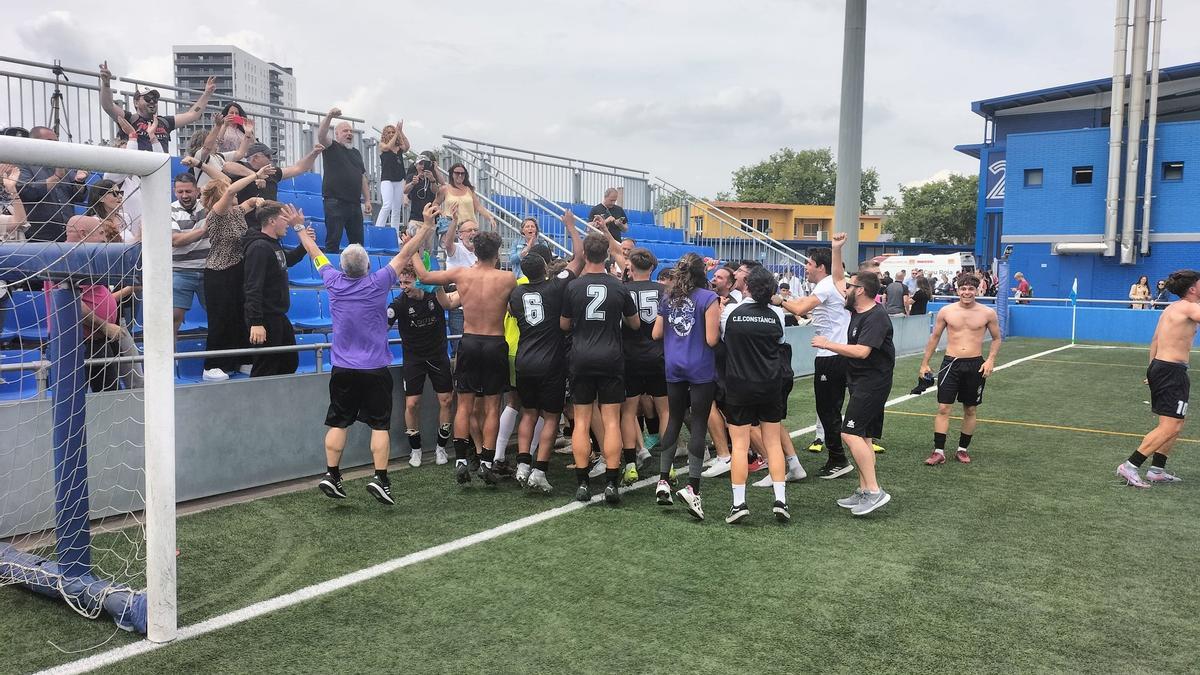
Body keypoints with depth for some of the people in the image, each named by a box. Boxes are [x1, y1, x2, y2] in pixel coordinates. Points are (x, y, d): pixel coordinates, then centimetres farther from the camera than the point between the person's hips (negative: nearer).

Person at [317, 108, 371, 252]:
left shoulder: (356, 153, 20)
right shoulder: (332, 148, 3)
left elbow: (362, 177, 20)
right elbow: (321, 135, -18)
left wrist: (367, 200, 13)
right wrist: (329, 117, -32)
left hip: (355, 204, 6)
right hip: (335, 202, -6)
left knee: (358, 242, 9)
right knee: (333, 241, -5)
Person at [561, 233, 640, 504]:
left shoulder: (573, 287, -2)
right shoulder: (619, 288, 0)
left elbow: (564, 325, 8)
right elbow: (635, 324, 13)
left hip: (581, 359, 0)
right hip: (611, 358, 0)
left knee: (581, 421, 5)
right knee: (611, 421, 3)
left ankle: (582, 484, 5)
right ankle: (611, 484, 0)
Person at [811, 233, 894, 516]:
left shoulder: (876, 317, -18)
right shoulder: (857, 309, 9)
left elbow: (861, 351, -29)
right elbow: (836, 280, 21)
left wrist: (827, 344, -21)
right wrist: (836, 249, 13)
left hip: (872, 383, -10)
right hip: (862, 383, 10)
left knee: (851, 433, -17)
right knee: (862, 436, 11)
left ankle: (874, 490, -15)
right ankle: (864, 491, 16)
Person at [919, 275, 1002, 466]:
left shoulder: (988, 313, -1)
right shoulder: (946, 311, 0)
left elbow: (996, 339, 10)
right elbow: (934, 337, 10)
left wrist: (991, 360, -5)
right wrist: (925, 363, 9)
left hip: (975, 365, 0)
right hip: (951, 363, 0)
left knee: (970, 410, 10)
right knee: (943, 408, -5)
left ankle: (963, 450, 24)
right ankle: (939, 451, -1)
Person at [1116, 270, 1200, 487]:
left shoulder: (1171, 308, 15)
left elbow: (1154, 341, 20)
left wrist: (1153, 369, 25)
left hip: (1159, 368, 10)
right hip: (1172, 371, -10)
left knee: (1176, 425, 17)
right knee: (1169, 427, -10)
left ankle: (1157, 470, 19)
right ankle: (1129, 467, -13)